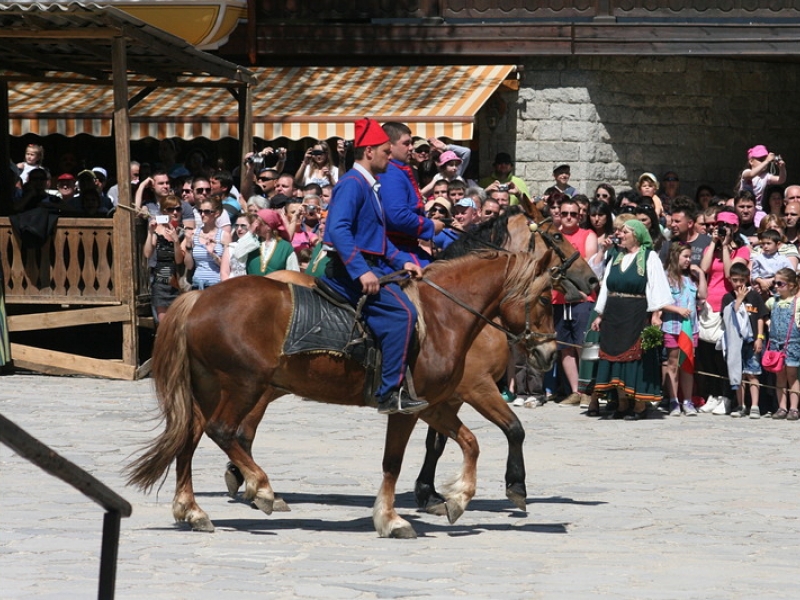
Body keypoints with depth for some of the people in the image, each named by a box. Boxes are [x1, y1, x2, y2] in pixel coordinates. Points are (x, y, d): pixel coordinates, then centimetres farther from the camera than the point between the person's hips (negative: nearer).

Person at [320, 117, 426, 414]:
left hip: (367, 267, 12)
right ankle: (390, 394, -24)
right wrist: (361, 272, -29)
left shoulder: (369, 186, 20)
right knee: (402, 312, -21)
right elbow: (338, 230, -24)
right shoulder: (352, 184, -12)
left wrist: (401, 262, 13)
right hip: (350, 270, -12)